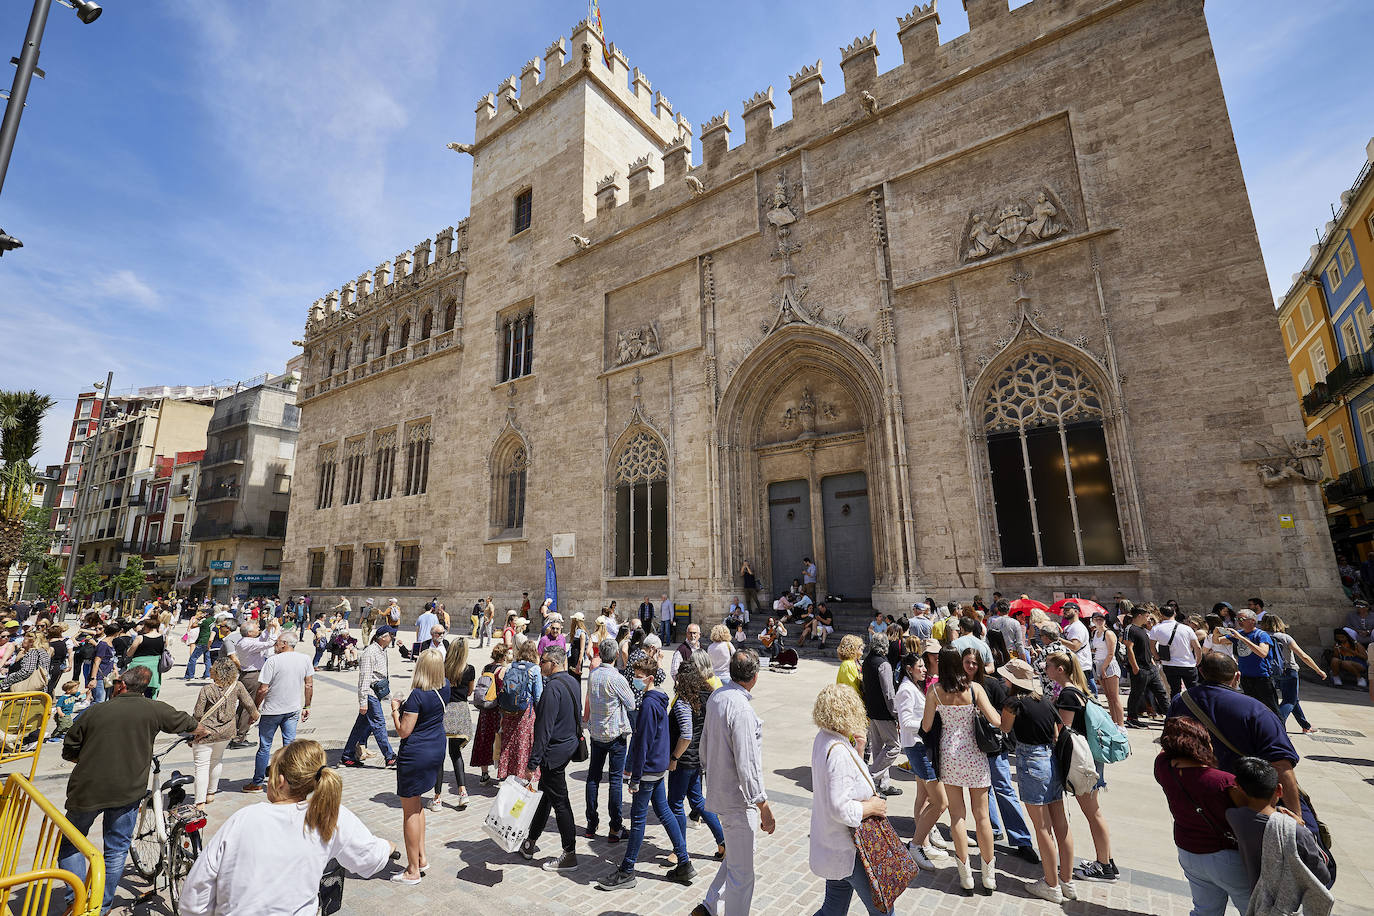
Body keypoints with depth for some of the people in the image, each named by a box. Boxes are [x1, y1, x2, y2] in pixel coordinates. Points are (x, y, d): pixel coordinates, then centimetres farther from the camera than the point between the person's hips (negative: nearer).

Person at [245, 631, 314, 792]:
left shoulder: (273, 660, -15)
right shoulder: (305, 660, 0)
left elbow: (263, 689, -14)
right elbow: (309, 685, 4)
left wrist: (255, 708, 0)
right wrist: (306, 707, 13)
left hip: (272, 710, -3)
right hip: (293, 710, 4)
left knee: (264, 747, 11)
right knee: (290, 745, 8)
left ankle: (257, 783, 23)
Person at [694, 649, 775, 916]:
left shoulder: (716, 697, 0)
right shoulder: (741, 709, -27)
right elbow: (748, 766, -26)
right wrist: (765, 809, -18)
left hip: (718, 790, 9)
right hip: (738, 797, -9)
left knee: (735, 858, 25)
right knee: (742, 871, 8)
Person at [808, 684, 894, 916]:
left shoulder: (824, 738, 1)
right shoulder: (838, 753, -29)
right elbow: (840, 809, -29)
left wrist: (858, 747, 0)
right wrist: (872, 806, -14)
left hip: (833, 843, 9)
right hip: (849, 849, -9)